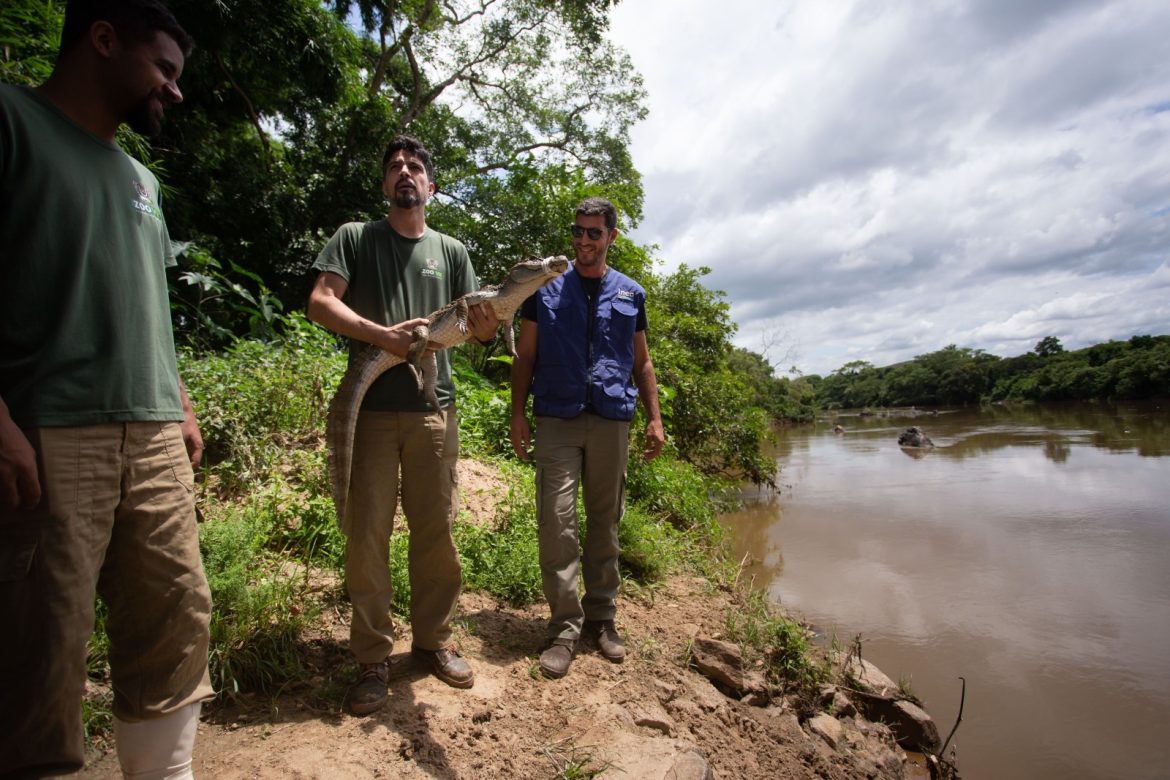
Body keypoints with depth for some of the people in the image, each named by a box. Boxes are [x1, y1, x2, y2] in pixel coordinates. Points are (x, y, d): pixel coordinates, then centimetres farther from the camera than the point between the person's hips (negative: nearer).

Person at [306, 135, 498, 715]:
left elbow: (472, 322, 12)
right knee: (367, 533, 1)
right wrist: (381, 334, -15)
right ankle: (372, 656, 15)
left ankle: (433, 639, 24)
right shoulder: (354, 237, 11)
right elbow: (320, 302, -1)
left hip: (433, 409, 2)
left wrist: (485, 328, -13)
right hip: (370, 406, -1)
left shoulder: (450, 250, 16)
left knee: (436, 531, 7)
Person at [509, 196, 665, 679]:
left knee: (605, 523, 8)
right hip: (557, 420, -2)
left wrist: (655, 419, 7)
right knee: (557, 522, -8)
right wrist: (518, 415, -1)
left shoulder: (630, 294, 14)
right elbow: (525, 357, 8)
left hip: (612, 421, 2)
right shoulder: (546, 289, 8)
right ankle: (565, 627, 3)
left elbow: (642, 361, 16)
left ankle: (601, 620, 21)